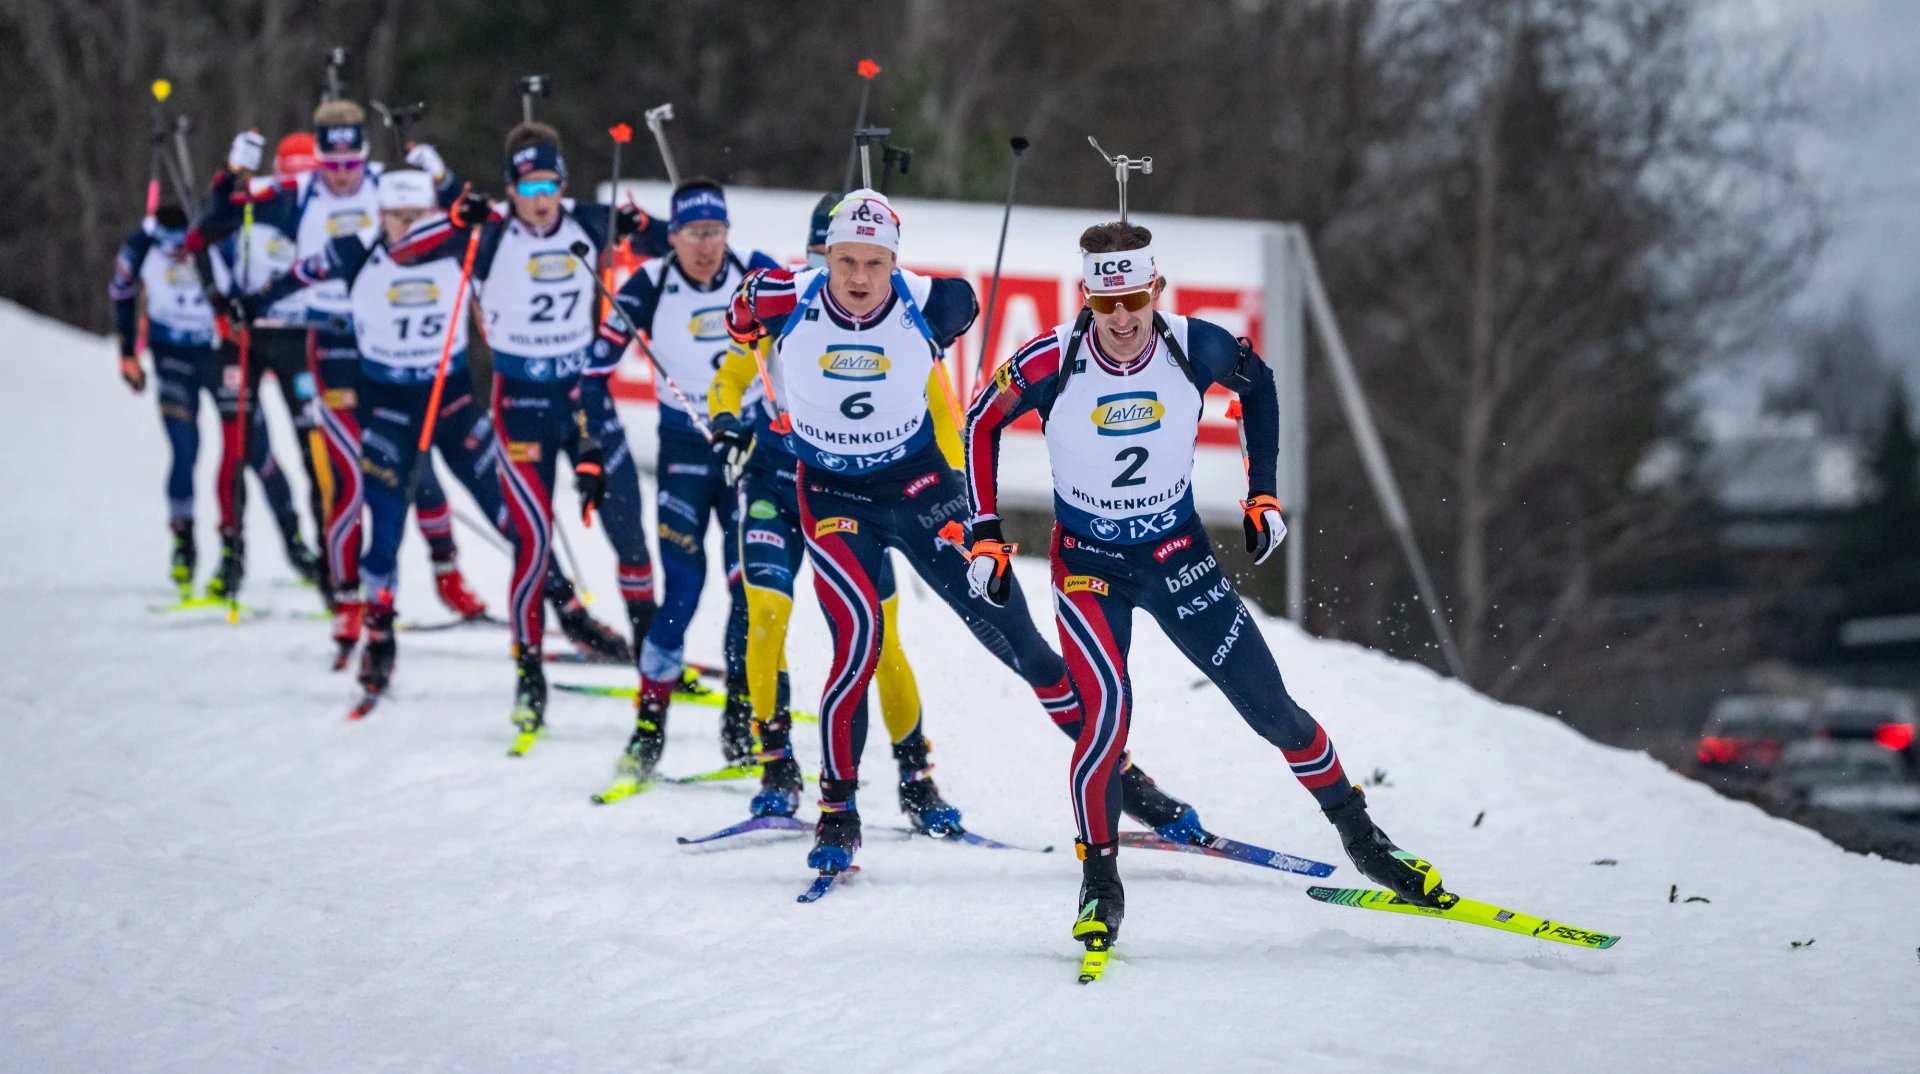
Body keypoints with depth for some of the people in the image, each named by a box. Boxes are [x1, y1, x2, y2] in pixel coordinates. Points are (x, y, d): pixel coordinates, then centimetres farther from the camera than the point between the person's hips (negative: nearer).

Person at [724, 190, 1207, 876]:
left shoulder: (929, 306, -17)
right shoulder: (782, 300, -18)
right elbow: (735, 340, 5)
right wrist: (730, 423, 17)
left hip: (918, 484, 1)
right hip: (831, 495, -1)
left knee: (1013, 634, -1)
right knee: (858, 640, -21)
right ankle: (837, 811, -5)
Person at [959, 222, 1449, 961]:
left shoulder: (1195, 349, -18)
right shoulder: (1053, 363, -22)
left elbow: (1257, 385, 5)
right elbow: (982, 422, -4)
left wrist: (1264, 494, 5)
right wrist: (985, 536, -5)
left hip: (1178, 555, 2)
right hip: (1088, 565, -2)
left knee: (1271, 708, 1)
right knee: (1106, 712, -22)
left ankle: (1358, 834, 22)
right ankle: (1099, 881, -3)